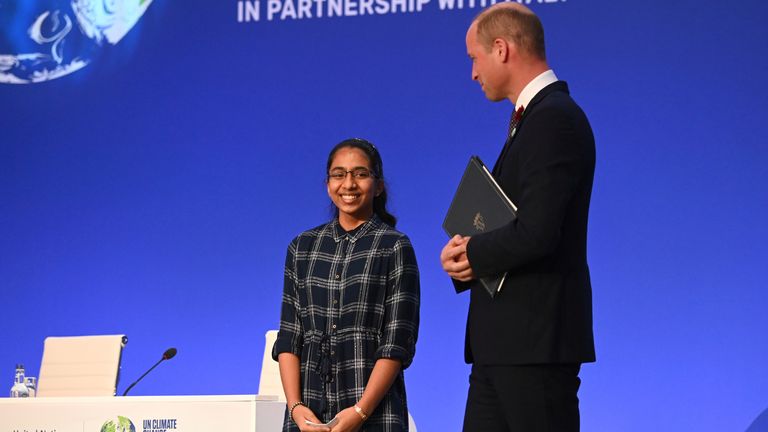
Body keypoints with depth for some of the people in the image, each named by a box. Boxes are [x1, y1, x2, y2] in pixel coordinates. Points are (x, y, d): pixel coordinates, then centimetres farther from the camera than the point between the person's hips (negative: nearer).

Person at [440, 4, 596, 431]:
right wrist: (467, 252, 0)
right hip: (503, 341, 10)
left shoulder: (553, 119, -15)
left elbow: (536, 232, -24)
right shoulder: (535, 116, 17)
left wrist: (471, 252, -6)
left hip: (536, 338, -10)